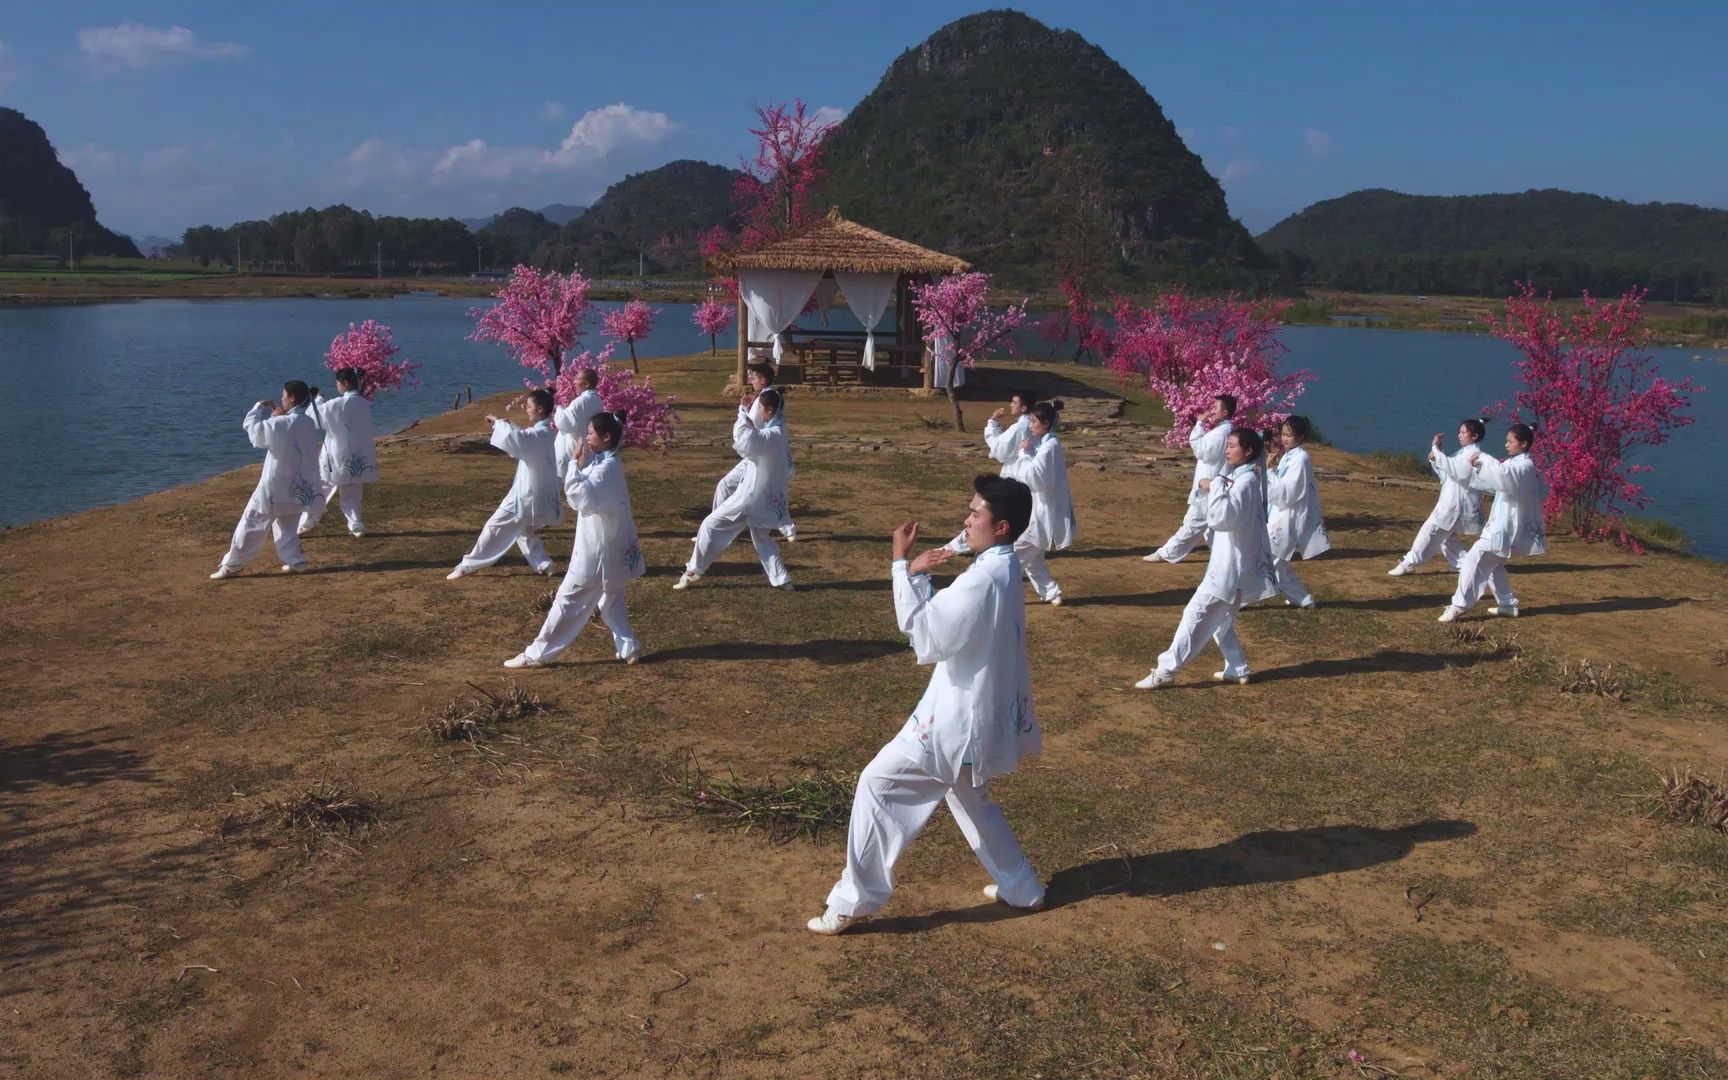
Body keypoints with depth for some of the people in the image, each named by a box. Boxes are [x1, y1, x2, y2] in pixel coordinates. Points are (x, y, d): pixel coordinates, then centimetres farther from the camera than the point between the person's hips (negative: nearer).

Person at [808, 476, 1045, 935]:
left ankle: (854, 901, 7)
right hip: (983, 713, 10)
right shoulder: (1003, 568, 7)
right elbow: (943, 622, 11)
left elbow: (924, 635, -23)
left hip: (961, 718, -10)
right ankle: (1022, 889, 39)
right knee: (967, 795, 29)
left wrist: (902, 566, -19)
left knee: (878, 784, -1)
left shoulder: (985, 579, -25)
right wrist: (917, 573, -5)